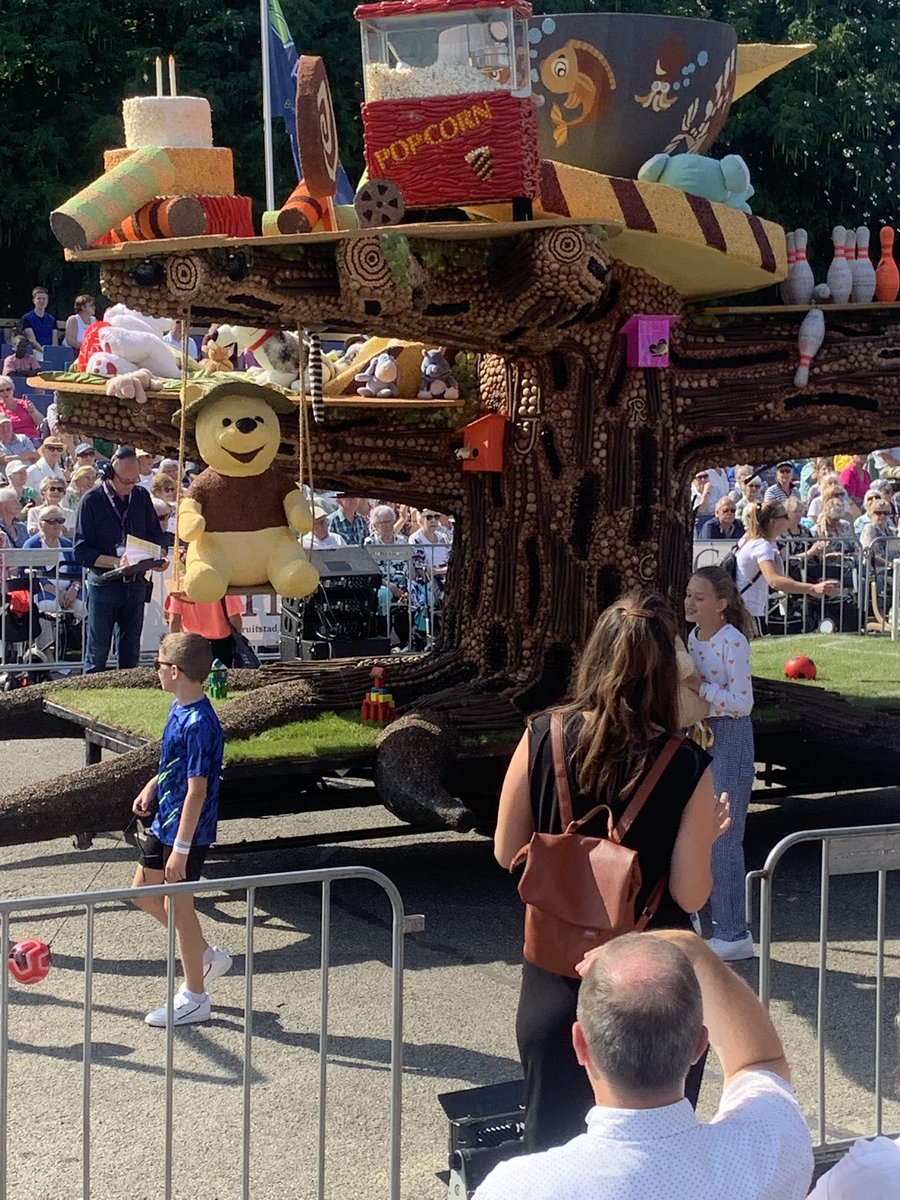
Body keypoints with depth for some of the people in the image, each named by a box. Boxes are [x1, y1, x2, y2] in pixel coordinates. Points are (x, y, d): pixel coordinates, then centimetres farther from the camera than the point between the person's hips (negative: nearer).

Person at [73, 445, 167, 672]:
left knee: (130, 654, 12)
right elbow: (81, 551, -10)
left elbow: (155, 534, 15)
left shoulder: (142, 496, 5)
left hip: (136, 584, 4)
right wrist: (116, 562, -23)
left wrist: (159, 556, -7)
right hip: (103, 584, -4)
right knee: (97, 655, 1)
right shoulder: (92, 500, -8)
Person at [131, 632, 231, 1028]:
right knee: (143, 892, 18)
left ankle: (194, 999, 15)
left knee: (177, 905, 1)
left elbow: (197, 789, -25)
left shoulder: (199, 724, -25)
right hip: (164, 821, 10)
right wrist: (152, 786, 12)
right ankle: (207, 956, 30)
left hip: (187, 831, -10)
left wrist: (181, 848, -24)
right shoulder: (179, 709, 4)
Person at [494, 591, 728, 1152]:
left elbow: (507, 852, -3)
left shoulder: (544, 737, -11)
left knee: (555, 1144, 19)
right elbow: (690, 895, -14)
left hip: (558, 975, 2)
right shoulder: (687, 768, -17)